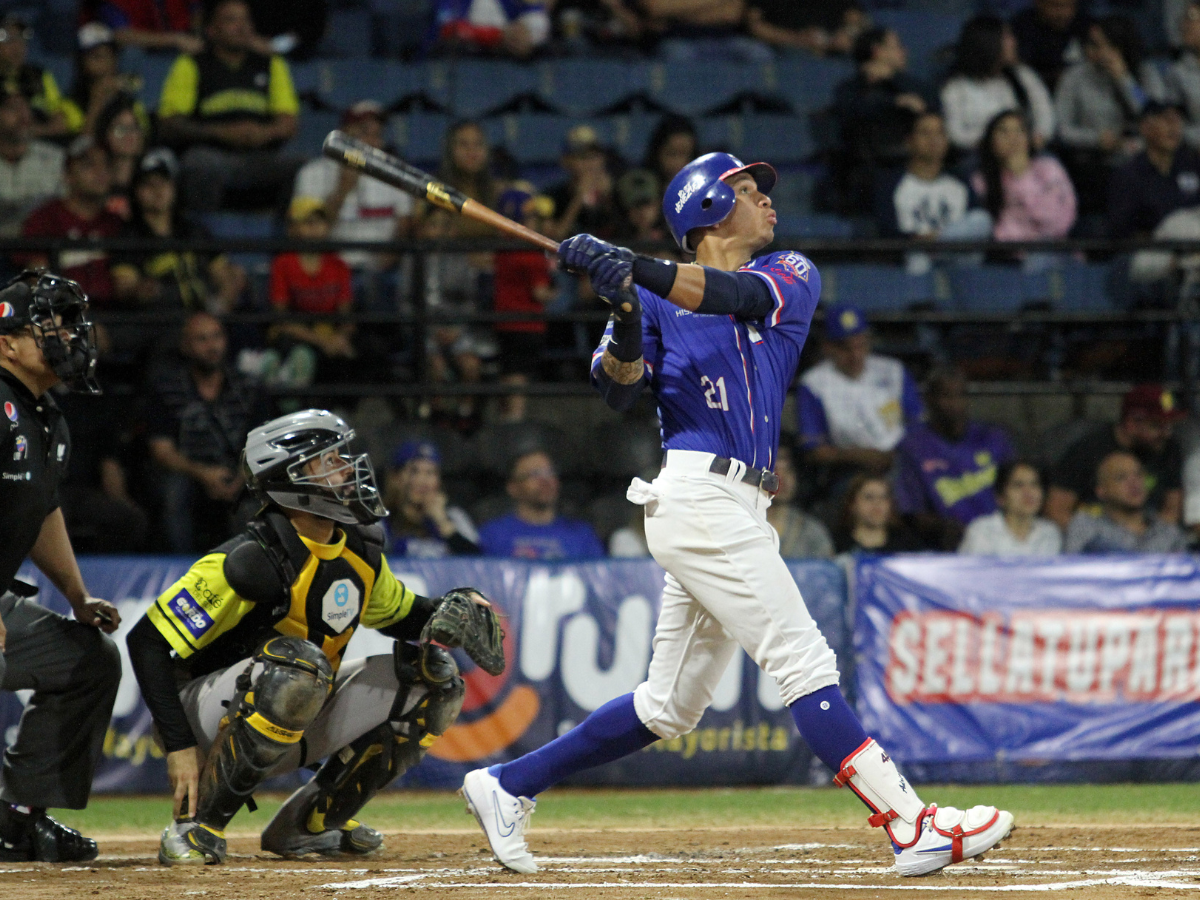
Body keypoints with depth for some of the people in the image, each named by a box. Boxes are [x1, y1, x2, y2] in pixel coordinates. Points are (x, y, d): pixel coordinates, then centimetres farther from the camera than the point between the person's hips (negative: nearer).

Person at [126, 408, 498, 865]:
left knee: (433, 675, 0)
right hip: (212, 715, -8)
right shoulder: (253, 560, -24)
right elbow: (148, 643, -23)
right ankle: (196, 825, -24)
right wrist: (179, 746, -26)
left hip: (296, 728, 8)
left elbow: (403, 616, 20)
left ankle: (309, 823, 6)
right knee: (298, 665, -38)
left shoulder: (360, 553, 1)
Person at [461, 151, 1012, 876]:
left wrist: (636, 271, -24)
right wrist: (626, 314, -25)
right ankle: (913, 828, -16)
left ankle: (509, 787, 19)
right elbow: (618, 392, -6)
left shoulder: (791, 277, 14)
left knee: (671, 707, 10)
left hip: (739, 512, 6)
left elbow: (738, 294, -8)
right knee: (805, 664, -11)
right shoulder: (658, 296, 6)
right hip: (699, 497, -6)